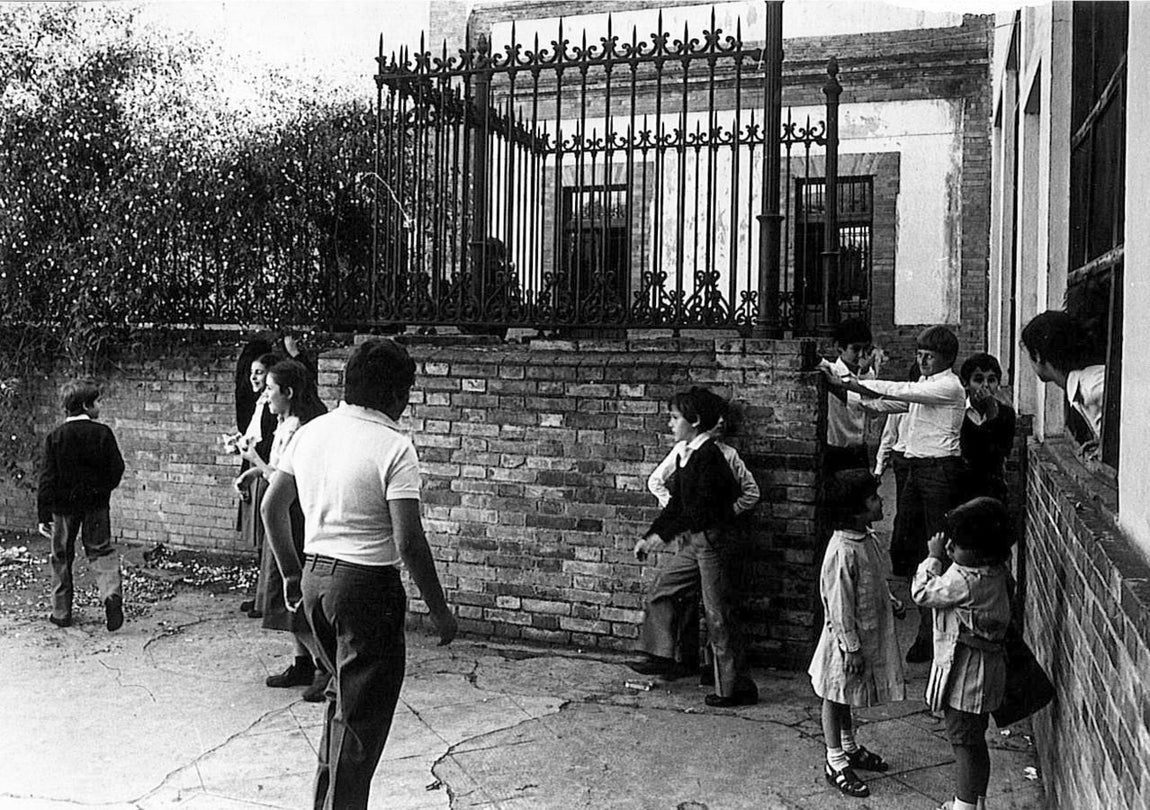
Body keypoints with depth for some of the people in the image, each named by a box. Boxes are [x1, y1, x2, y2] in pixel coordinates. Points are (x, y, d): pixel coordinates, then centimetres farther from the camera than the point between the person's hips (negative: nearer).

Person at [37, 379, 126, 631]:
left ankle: (61, 613, 18)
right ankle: (112, 594, -18)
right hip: (96, 504, -1)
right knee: (102, 552, 6)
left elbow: (47, 478, -6)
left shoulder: (55, 437, -4)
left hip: (64, 506, 1)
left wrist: (44, 515, -4)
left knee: (62, 558, 13)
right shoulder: (102, 433, -6)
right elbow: (117, 468, -3)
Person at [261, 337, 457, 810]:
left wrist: (292, 574, 22)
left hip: (315, 576, 8)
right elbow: (408, 543, -20)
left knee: (343, 698, 24)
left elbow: (271, 509, 11)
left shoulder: (310, 432, 5)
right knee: (362, 715, 6)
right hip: (368, 585, -8)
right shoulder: (393, 447, -17)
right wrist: (440, 610, -10)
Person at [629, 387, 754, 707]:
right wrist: (648, 537, 12)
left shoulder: (709, 456, -19)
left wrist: (662, 535, -23)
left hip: (711, 539, -9)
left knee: (716, 615, -3)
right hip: (692, 541, 9)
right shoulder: (685, 454, 9)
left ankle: (733, 688, 6)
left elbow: (700, 509, -24)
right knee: (662, 591, 15)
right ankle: (661, 656, 29)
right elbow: (676, 503, 15)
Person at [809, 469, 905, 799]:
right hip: (847, 639, -9)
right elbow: (839, 606, -24)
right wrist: (852, 648, -20)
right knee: (835, 697, 8)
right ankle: (835, 763, 21)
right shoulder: (843, 551, -28)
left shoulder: (868, 537, 1)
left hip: (871, 633, 9)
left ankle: (849, 747, 42)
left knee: (846, 696, 25)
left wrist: (891, 601, 7)